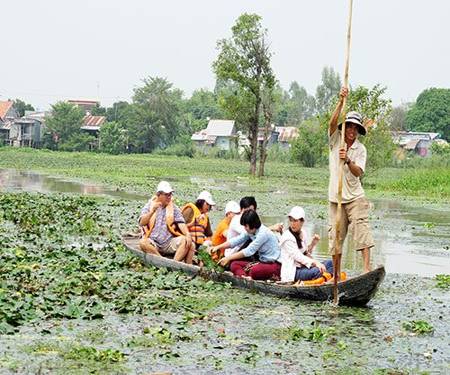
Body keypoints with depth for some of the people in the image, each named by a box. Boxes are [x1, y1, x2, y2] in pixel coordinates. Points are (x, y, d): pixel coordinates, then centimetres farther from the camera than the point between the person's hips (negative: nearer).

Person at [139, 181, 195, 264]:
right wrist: (152, 211, -20)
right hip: (153, 243, -1)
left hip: (169, 243, 2)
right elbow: (141, 223, -5)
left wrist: (188, 235, -18)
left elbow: (181, 224, 1)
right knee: (143, 242, -33)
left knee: (185, 240, -25)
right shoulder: (149, 206, 8)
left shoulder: (174, 208, 12)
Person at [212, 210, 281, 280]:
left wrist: (228, 258, -20)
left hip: (273, 264, -9)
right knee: (234, 264, -8)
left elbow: (249, 251, -24)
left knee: (254, 271, -39)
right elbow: (236, 240, 6)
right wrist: (218, 247, -4)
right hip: (262, 262, 9)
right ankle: (244, 277, -34)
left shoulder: (263, 233, -22)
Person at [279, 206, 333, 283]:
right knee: (317, 271, -32)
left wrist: (313, 244, 1)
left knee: (329, 263, -3)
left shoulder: (303, 233, 11)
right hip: (291, 272, -9)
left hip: (302, 266, 9)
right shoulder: (287, 238, -14)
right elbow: (297, 256, -20)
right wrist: (315, 262, -28)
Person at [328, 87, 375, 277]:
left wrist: (348, 160, -31)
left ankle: (367, 267, -18)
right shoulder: (335, 140, 3)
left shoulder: (361, 149, 2)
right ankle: (336, 274, 11)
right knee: (335, 236, 3)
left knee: (362, 229, -14)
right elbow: (333, 122, -16)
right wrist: (341, 101, -28)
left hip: (355, 198, -1)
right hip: (336, 198, 1)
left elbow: (358, 172, -12)